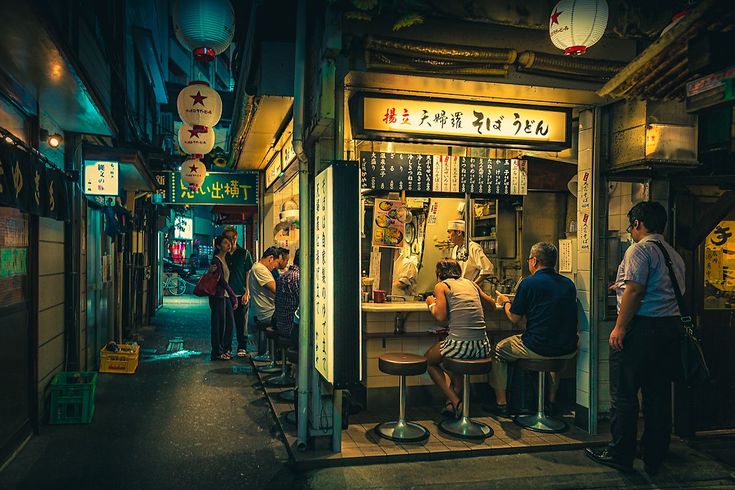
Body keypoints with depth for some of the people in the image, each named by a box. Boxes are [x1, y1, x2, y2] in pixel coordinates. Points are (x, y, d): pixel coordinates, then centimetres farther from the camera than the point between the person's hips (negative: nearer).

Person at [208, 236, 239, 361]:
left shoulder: (225, 259, 15)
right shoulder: (216, 260, -11)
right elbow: (221, 280, -16)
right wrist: (234, 296, -14)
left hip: (226, 296, 9)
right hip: (218, 296, -9)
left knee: (230, 323, 10)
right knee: (218, 325, -2)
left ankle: (223, 350, 20)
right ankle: (217, 353, 6)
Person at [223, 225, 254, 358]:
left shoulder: (244, 253, 2)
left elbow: (248, 273, 1)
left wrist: (247, 292, -6)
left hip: (241, 293, -2)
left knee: (241, 322, 3)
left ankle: (242, 348, 12)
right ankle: (226, 348, 15)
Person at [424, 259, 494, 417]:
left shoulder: (441, 286, 3)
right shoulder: (470, 283, 17)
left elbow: (440, 316, -9)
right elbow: (492, 304, 25)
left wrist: (431, 304, 11)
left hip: (459, 344, -5)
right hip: (483, 347, 5)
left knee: (429, 360, 26)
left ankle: (455, 402, 11)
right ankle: (451, 403, 27)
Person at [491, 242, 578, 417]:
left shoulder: (529, 283, -9)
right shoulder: (569, 284, 8)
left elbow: (514, 318, -2)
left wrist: (505, 302, 19)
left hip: (538, 349, -6)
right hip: (568, 351, 6)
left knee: (499, 350, 19)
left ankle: (501, 403, 21)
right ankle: (552, 399, 42)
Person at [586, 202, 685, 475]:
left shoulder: (640, 249, -8)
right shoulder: (675, 255, 17)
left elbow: (635, 290, -18)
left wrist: (619, 327, -17)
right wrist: (623, 288, 28)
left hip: (641, 327, -8)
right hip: (670, 327, 9)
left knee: (623, 396, 1)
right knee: (659, 396, 12)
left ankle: (621, 455, 9)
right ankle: (653, 460, 20)